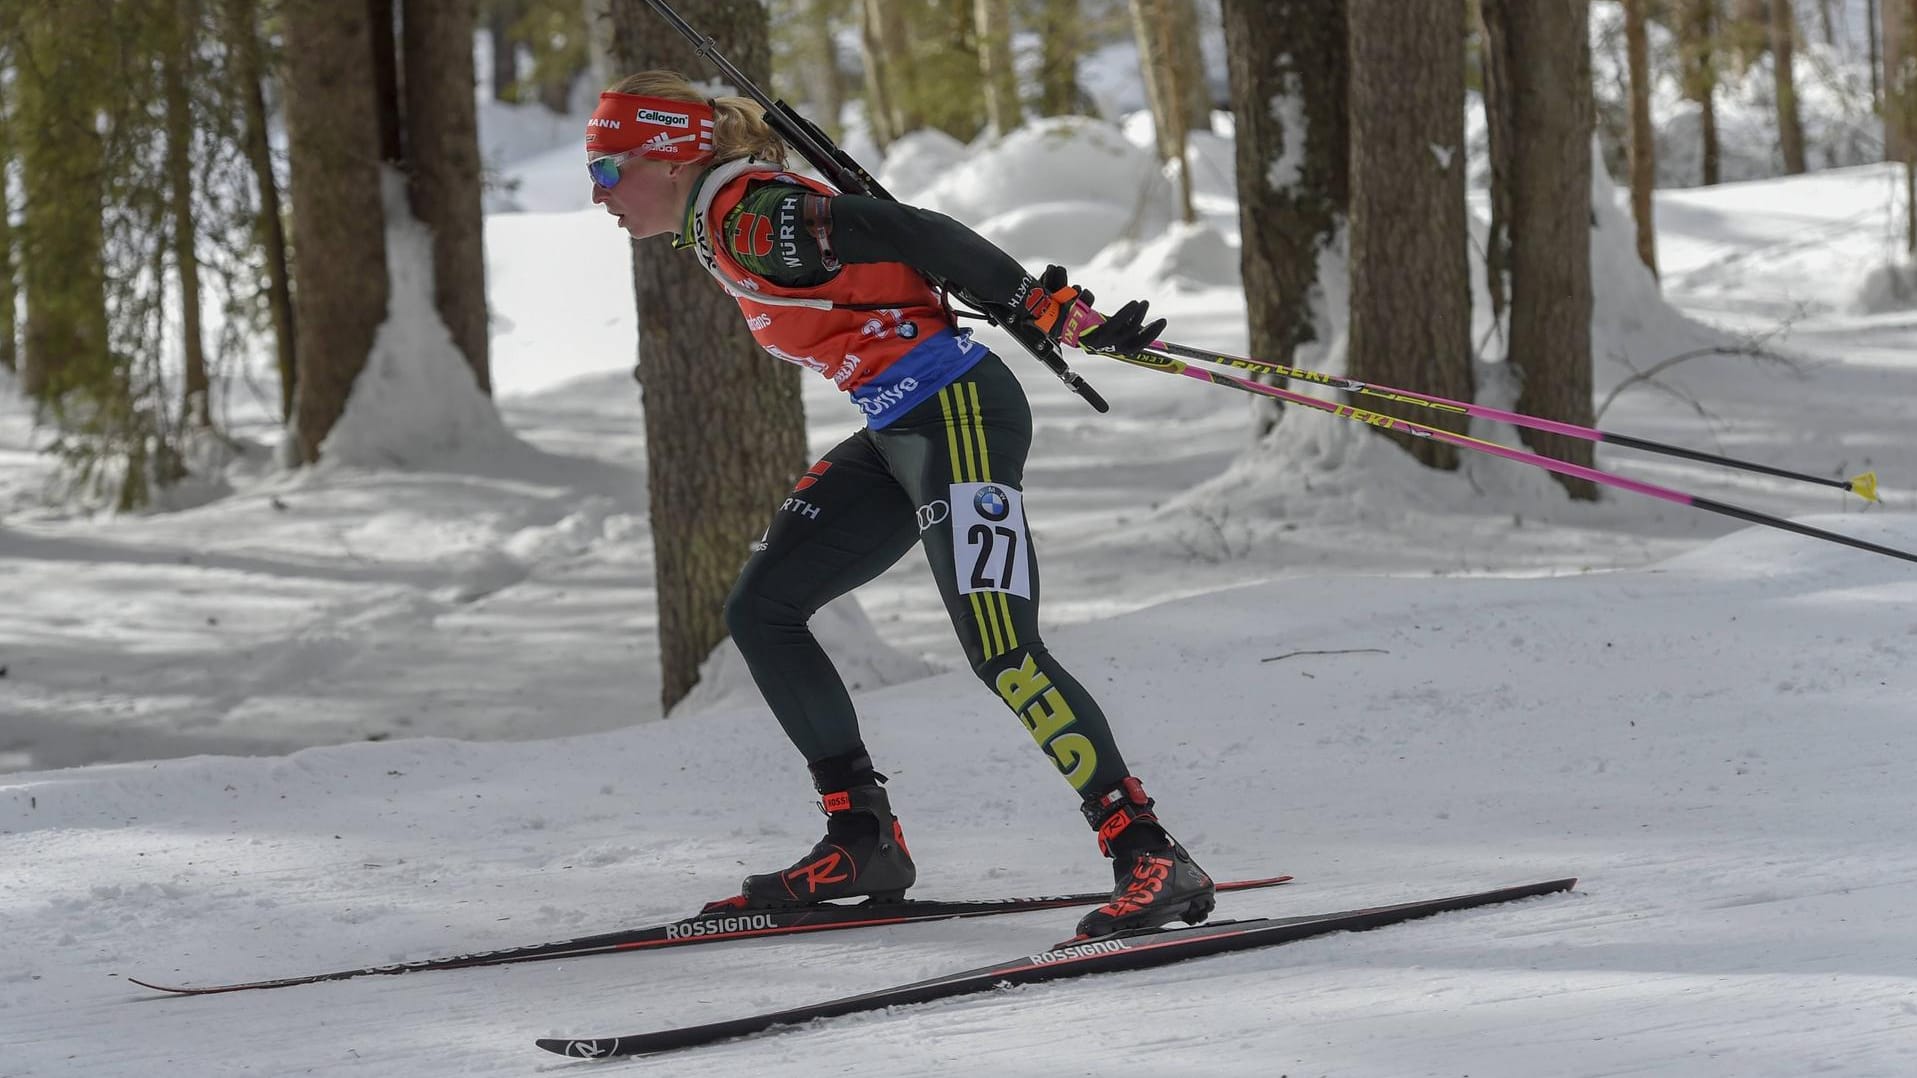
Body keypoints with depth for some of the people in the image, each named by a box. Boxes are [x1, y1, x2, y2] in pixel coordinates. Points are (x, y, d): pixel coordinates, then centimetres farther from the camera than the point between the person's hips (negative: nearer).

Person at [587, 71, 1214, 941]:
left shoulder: (749, 217, -16)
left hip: (956, 413, -11)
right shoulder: (717, 228, 14)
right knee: (760, 611, 12)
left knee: (1001, 652, -19)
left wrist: (1051, 312, -19)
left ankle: (1150, 857, -18)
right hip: (901, 433, 11)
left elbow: (912, 234, -20)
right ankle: (864, 842, 15)